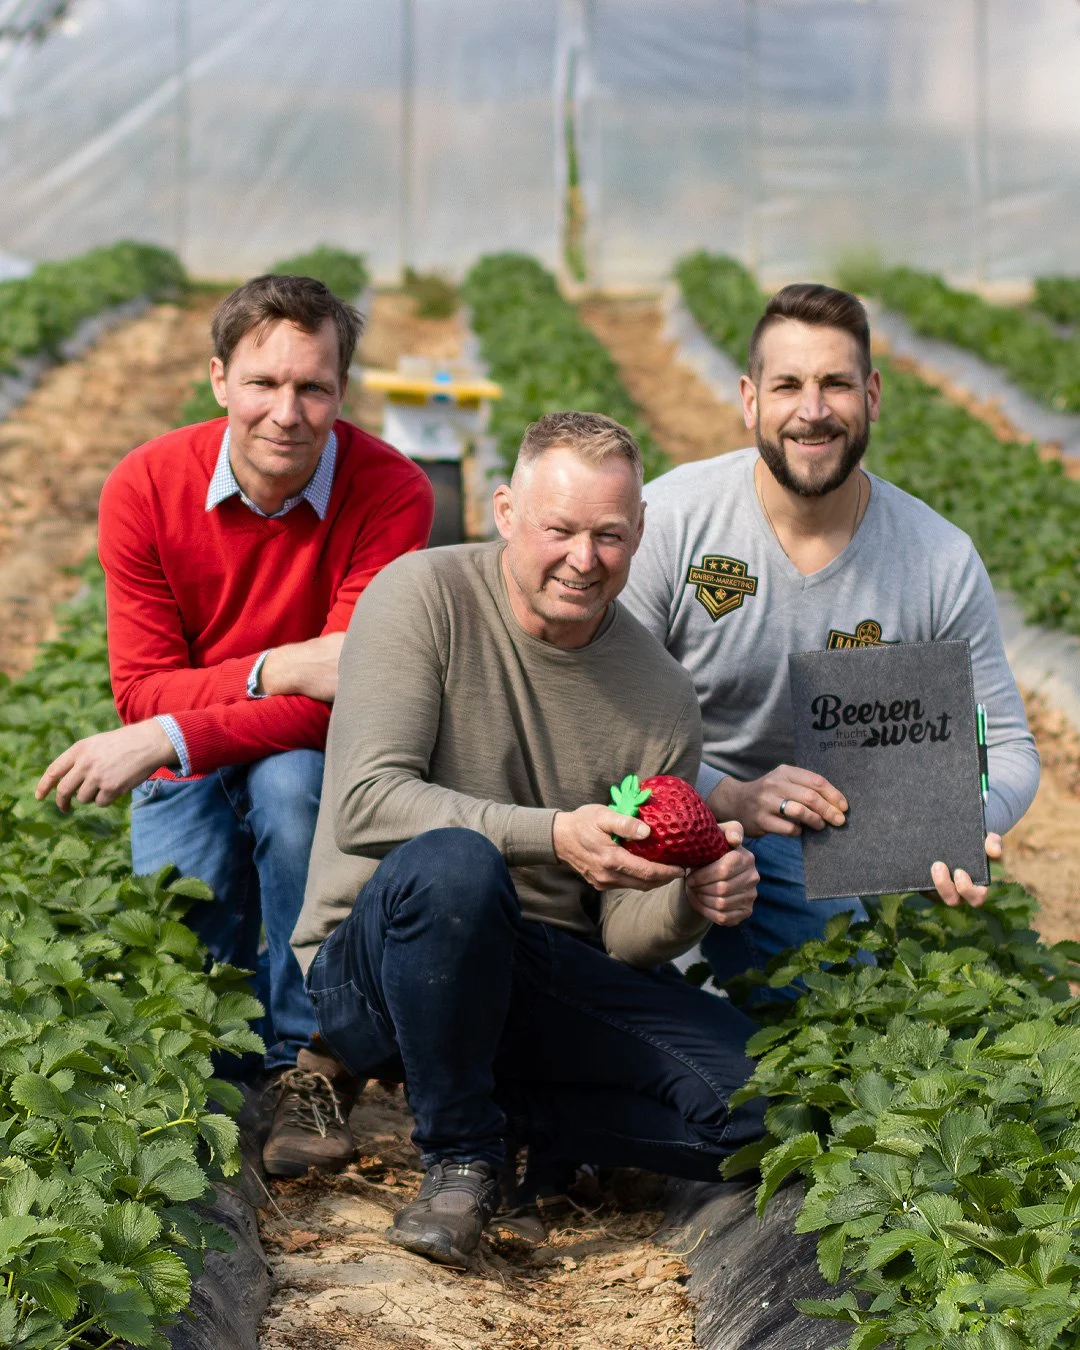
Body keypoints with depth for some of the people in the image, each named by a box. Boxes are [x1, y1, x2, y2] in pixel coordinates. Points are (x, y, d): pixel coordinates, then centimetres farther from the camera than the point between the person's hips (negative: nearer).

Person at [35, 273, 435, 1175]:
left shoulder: (391, 494, -21)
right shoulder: (146, 489, -14)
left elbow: (347, 697, -26)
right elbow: (142, 690, -14)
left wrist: (165, 740, -34)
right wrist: (274, 672, -32)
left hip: (319, 768, -1)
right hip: (189, 774, 1)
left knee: (291, 779, -36)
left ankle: (310, 1063, -19)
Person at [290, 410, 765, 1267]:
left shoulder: (662, 698, 1)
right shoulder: (427, 596, -9)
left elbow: (625, 936, 3)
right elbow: (366, 801, -20)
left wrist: (692, 901, -20)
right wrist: (552, 835, -31)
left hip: (547, 985, 4)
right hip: (376, 964, -3)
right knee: (450, 864, -39)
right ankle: (460, 1157, -16)